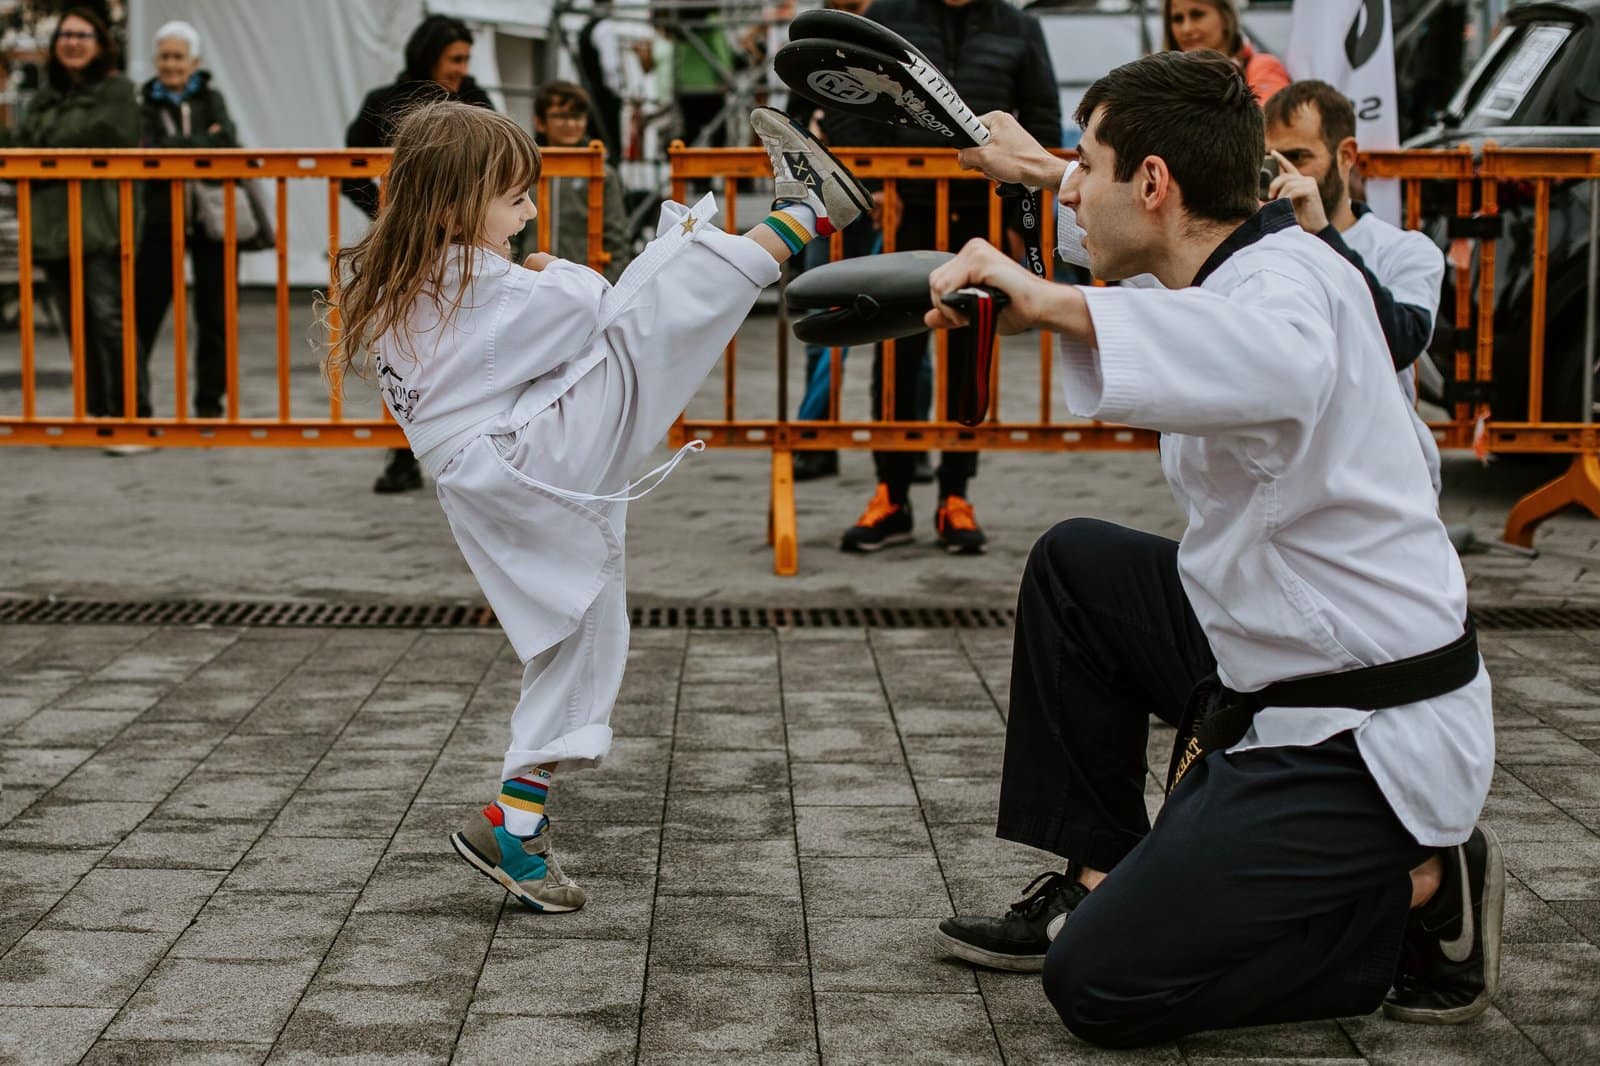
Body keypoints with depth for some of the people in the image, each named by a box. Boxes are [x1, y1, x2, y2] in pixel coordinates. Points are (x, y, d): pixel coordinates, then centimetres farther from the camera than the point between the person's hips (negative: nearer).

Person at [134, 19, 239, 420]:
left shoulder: (211, 100, 10)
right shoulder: (146, 106, 6)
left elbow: (227, 144, -8)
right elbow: (151, 152, -11)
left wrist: (176, 148, -14)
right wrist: (204, 142, -14)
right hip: (162, 221, -1)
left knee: (214, 317, 5)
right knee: (144, 312, -4)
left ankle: (210, 401, 16)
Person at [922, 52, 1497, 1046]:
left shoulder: (1293, 278, -21)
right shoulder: (1254, 256, 7)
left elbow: (1281, 362, -48)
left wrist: (1048, 299, -47)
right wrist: (1041, 168, 46)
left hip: (1365, 741, -9)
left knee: (1102, 985, -11)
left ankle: (1417, 896, 2)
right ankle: (1097, 877, 23)